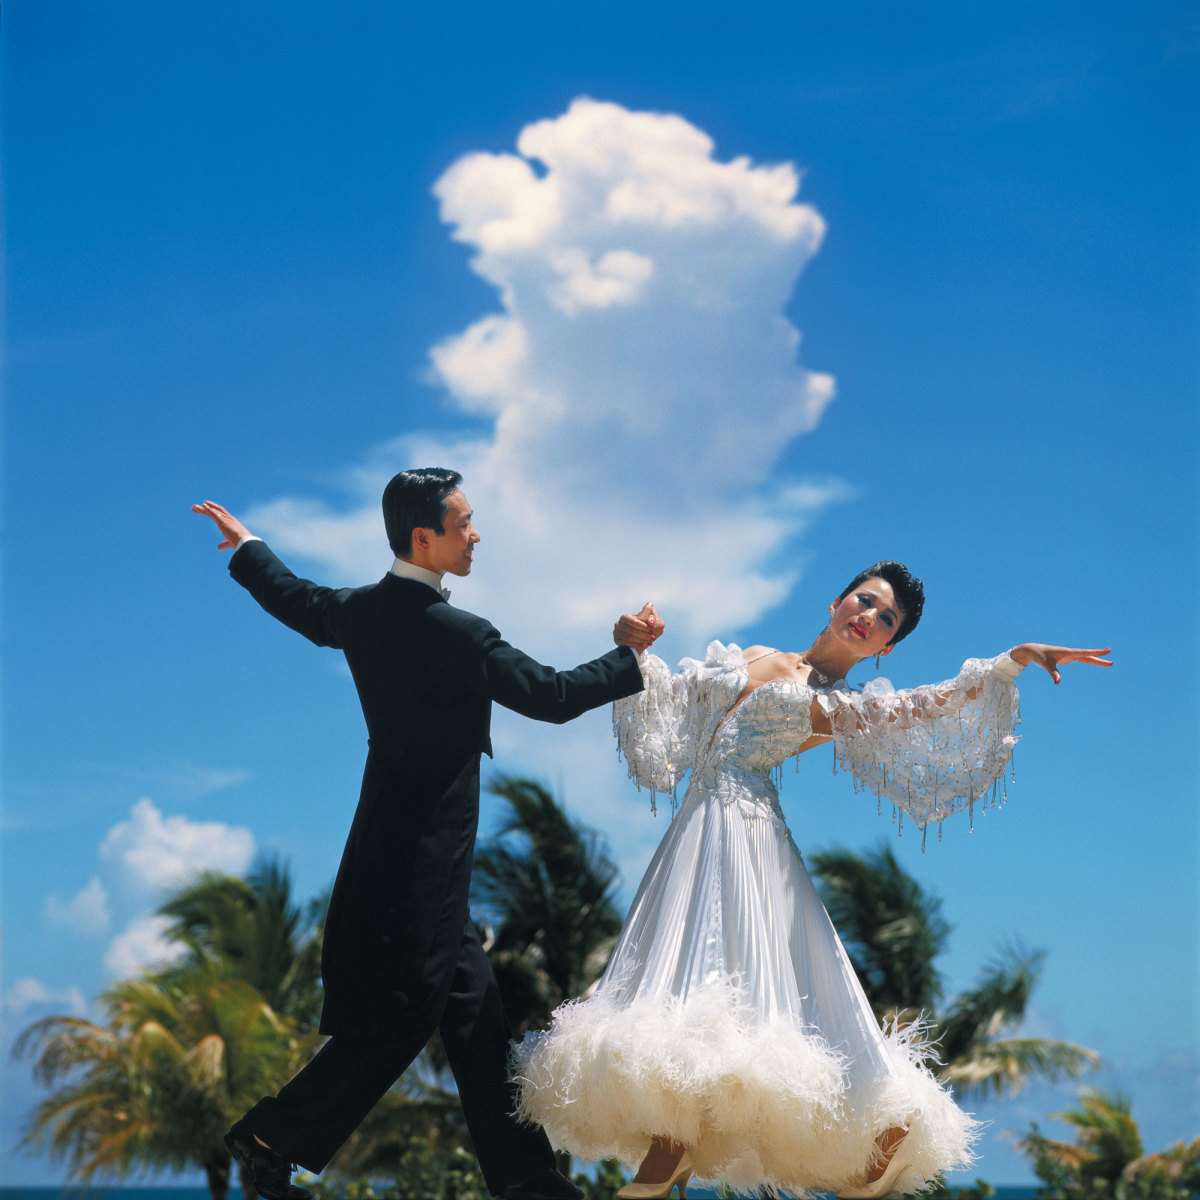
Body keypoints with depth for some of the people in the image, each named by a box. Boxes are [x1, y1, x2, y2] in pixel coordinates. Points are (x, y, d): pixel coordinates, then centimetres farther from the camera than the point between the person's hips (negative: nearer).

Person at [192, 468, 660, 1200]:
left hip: (392, 851, 9)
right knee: (397, 1022, 1)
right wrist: (628, 654, -3)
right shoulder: (452, 633, -22)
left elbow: (296, 601, 23)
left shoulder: (361, 610, 3)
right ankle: (274, 1139, 11)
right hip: (423, 860, -9)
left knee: (474, 1013, 12)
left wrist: (247, 546, 42)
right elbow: (551, 695, -17)